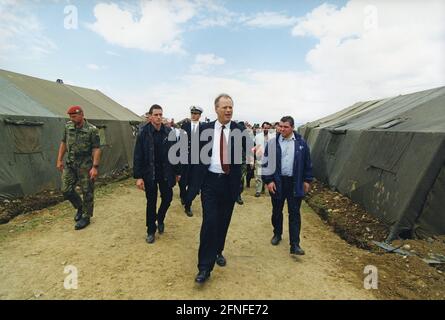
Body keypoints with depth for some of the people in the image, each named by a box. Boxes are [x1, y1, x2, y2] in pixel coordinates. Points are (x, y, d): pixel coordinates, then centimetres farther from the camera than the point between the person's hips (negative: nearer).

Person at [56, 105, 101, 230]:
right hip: (70, 164, 5)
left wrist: (95, 167, -19)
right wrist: (59, 160, 10)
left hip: (85, 165, -5)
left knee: (87, 192, 3)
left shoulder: (92, 130, -13)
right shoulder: (68, 126, 4)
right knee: (66, 190, 6)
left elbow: (96, 149, -15)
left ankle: (86, 216, 19)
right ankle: (80, 207, 31)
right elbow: (63, 143, 12)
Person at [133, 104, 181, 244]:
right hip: (150, 174, -2)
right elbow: (138, 157, -8)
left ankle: (160, 219, 39)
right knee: (151, 202, 9)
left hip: (166, 173, 2)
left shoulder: (169, 132, -1)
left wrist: (177, 171, 6)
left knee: (167, 198, 9)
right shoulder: (143, 133, -8)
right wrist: (138, 176, -12)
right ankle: (151, 230, 26)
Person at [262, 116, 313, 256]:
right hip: (277, 182, 0)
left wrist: (307, 180, 5)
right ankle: (277, 234, 37)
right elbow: (266, 163, -2)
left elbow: (307, 163, 7)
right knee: (277, 211, 15)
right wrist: (268, 180, -8)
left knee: (294, 214, 3)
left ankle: (295, 244, 11)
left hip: (295, 183, 0)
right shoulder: (273, 143, -2)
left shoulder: (301, 143, 0)